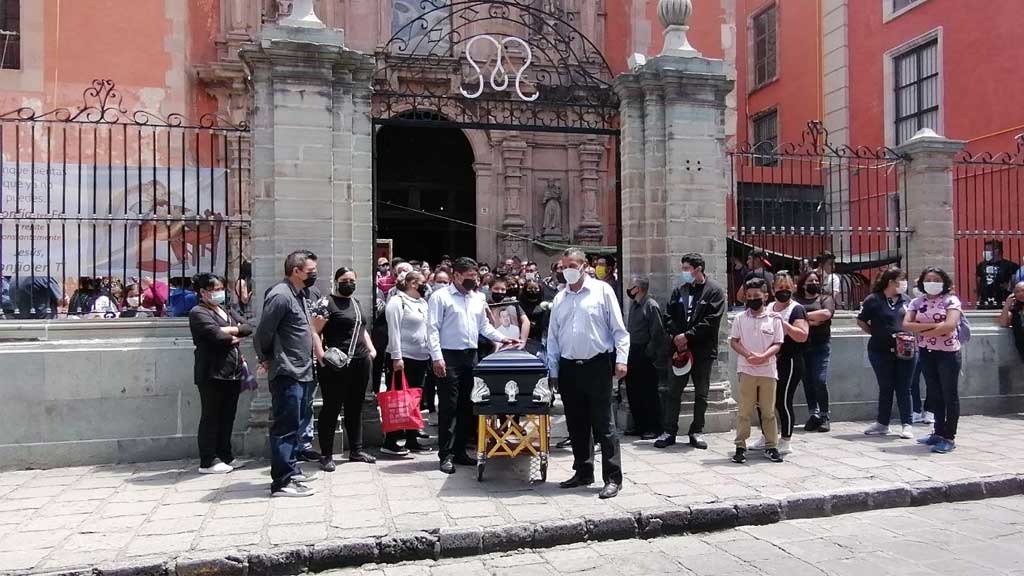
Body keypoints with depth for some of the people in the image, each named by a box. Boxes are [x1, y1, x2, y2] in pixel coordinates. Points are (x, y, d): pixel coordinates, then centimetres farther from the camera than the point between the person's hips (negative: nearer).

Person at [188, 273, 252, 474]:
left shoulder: (227, 311, 18)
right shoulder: (198, 313, -6)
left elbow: (247, 327, 7)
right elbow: (216, 335, -20)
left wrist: (231, 330, -11)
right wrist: (235, 338, -3)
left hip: (232, 372, 7)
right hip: (212, 373, -7)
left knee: (228, 417, 12)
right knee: (211, 417, -1)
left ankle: (225, 456, 21)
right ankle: (207, 462, 6)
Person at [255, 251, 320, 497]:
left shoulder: (299, 295, 14)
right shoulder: (281, 295, -16)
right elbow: (263, 333, -16)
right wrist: (267, 359, -4)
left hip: (302, 373, 10)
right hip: (287, 374, -10)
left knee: (296, 426, 18)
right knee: (286, 427, -6)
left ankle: (291, 470, 30)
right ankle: (282, 482, -1)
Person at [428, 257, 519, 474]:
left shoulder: (478, 298, 13)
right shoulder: (441, 297, -5)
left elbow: (484, 325, 20)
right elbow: (433, 328, -9)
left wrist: (502, 338, 6)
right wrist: (437, 357, -16)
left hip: (471, 356, 6)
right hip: (449, 357, -6)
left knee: (466, 406, 10)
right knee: (449, 407, -4)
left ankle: (459, 451, 20)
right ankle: (446, 455, 3)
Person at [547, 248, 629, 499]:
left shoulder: (602, 290, 0)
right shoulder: (559, 299, 13)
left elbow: (618, 329, -2)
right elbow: (552, 336, 15)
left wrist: (621, 359, -11)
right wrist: (553, 370, 11)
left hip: (597, 365, -5)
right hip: (569, 367, 5)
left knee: (603, 424, -4)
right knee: (576, 425, 12)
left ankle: (613, 478, 2)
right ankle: (583, 472, 24)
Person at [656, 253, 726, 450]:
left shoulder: (714, 291, -5)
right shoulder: (679, 290, 9)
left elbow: (711, 321, -13)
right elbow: (670, 315, 6)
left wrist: (688, 336, -16)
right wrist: (676, 336, -10)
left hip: (703, 350, -3)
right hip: (680, 348, 3)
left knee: (701, 394, 8)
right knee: (673, 392, 4)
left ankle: (697, 432, 19)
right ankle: (669, 431, 11)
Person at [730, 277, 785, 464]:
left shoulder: (774, 319, 1)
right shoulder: (740, 318, 3)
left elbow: (777, 344, -1)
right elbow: (734, 341, 2)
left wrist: (763, 356, -17)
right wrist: (748, 354, -14)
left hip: (768, 370, 0)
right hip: (746, 370, 0)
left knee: (769, 411, 7)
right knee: (744, 410, 1)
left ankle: (771, 446, 17)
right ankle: (740, 447, 7)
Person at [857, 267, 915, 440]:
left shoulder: (906, 300, 6)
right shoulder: (873, 300, -5)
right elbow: (861, 321, 1)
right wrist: (876, 333, -2)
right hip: (881, 351, -2)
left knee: (903, 388, 5)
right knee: (885, 388, 9)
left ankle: (907, 424, 12)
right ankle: (882, 423, 21)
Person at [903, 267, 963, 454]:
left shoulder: (951, 300, -7)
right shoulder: (917, 302, 6)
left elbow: (950, 325, -21)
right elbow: (907, 324, -7)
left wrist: (923, 331, -13)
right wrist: (933, 325, -18)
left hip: (948, 353, -5)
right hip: (926, 353, 5)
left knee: (950, 395, 1)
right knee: (934, 394, 12)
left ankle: (949, 437, 6)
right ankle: (939, 432, 22)